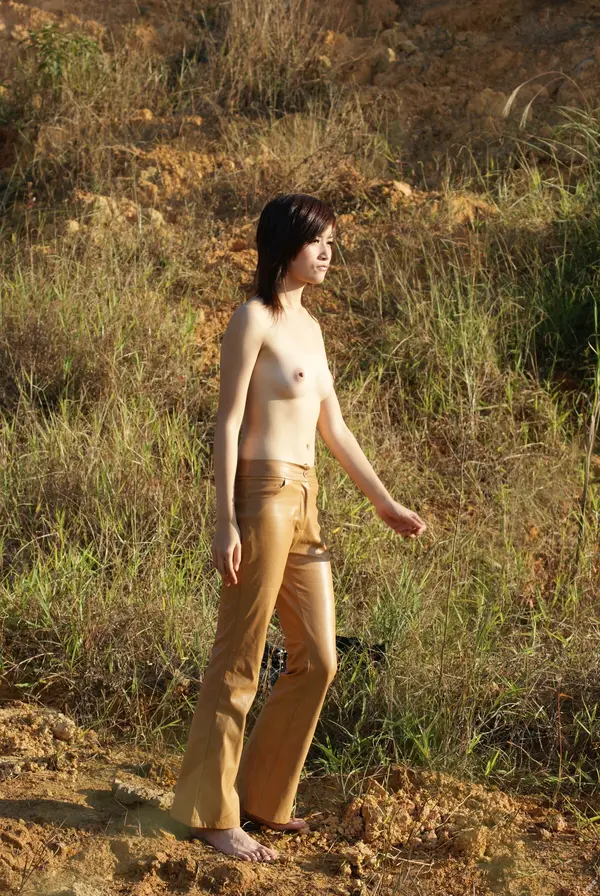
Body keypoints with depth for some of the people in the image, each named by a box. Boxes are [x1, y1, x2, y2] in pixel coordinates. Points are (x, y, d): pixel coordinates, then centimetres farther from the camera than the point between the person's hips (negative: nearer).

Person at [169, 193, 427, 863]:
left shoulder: (308, 324, 16)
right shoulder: (252, 319, -8)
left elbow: (334, 429, 20)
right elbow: (227, 424, -12)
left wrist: (385, 503, 21)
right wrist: (226, 523, -18)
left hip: (303, 502, 9)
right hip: (262, 497, -9)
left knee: (317, 660, 10)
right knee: (238, 663, -3)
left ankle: (264, 799, 22)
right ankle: (212, 814, 6)